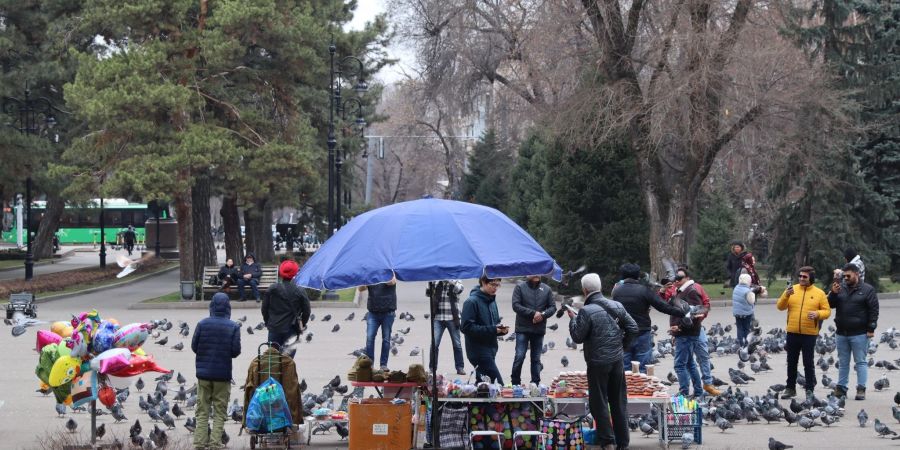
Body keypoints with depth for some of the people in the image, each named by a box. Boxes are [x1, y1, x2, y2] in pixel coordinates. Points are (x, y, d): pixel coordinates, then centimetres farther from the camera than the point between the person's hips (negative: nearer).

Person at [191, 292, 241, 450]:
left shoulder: (202, 324, -5)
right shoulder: (233, 327, -8)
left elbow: (194, 346, -1)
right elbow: (236, 351, -9)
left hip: (203, 373, 1)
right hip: (223, 374, -1)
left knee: (202, 410, 9)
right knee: (219, 411, 6)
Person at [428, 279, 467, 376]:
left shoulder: (456, 281, 5)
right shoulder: (435, 282, 9)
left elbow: (458, 289, -16)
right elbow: (428, 293, 0)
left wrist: (449, 280, -19)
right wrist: (430, 283, -14)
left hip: (452, 318, -1)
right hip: (438, 317, 1)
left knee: (457, 344, 6)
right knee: (434, 344, -7)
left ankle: (460, 368, 16)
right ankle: (432, 368, 2)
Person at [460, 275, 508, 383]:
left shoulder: (492, 301, 14)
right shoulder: (472, 302, -12)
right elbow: (466, 327, -18)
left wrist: (501, 329, -1)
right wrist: (491, 329, -22)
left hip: (490, 350, 8)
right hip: (479, 350, -8)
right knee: (498, 383, -14)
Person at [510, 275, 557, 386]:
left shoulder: (546, 289, 8)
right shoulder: (520, 287, -1)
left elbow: (553, 307, 8)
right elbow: (516, 305, -9)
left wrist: (543, 314, -12)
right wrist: (533, 313, -16)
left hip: (539, 330, 3)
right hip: (523, 329, -3)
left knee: (536, 359, 10)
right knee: (519, 357, -7)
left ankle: (535, 384, 16)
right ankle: (515, 383, 4)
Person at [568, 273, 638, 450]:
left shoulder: (586, 311, -16)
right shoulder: (616, 306, 2)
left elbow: (577, 337, -10)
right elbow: (633, 329, 6)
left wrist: (572, 319, 4)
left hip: (598, 363, -5)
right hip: (617, 361, 6)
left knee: (599, 403, 5)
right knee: (619, 402, 13)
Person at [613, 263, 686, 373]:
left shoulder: (616, 291, 3)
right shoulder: (644, 290, -9)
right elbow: (662, 306, -11)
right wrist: (681, 312, -5)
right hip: (642, 334, -3)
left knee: (625, 368, 8)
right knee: (642, 368, 2)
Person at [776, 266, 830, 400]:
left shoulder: (819, 293, 1)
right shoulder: (792, 289, 6)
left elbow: (827, 311, 2)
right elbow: (780, 307, 2)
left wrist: (817, 314, -19)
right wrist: (786, 295, -15)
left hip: (809, 334, -3)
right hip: (792, 333, 3)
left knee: (808, 363, 1)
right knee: (791, 362, 11)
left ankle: (809, 390, 7)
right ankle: (790, 388, 20)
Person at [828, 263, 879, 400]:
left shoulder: (867, 290, -4)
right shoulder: (841, 288, 9)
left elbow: (873, 310, -6)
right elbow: (830, 304, 10)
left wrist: (871, 328, -11)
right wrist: (833, 293, -9)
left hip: (859, 333, -5)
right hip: (842, 333, 5)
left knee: (860, 362, -1)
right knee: (843, 362, 11)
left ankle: (861, 389, 0)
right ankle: (841, 387, 17)